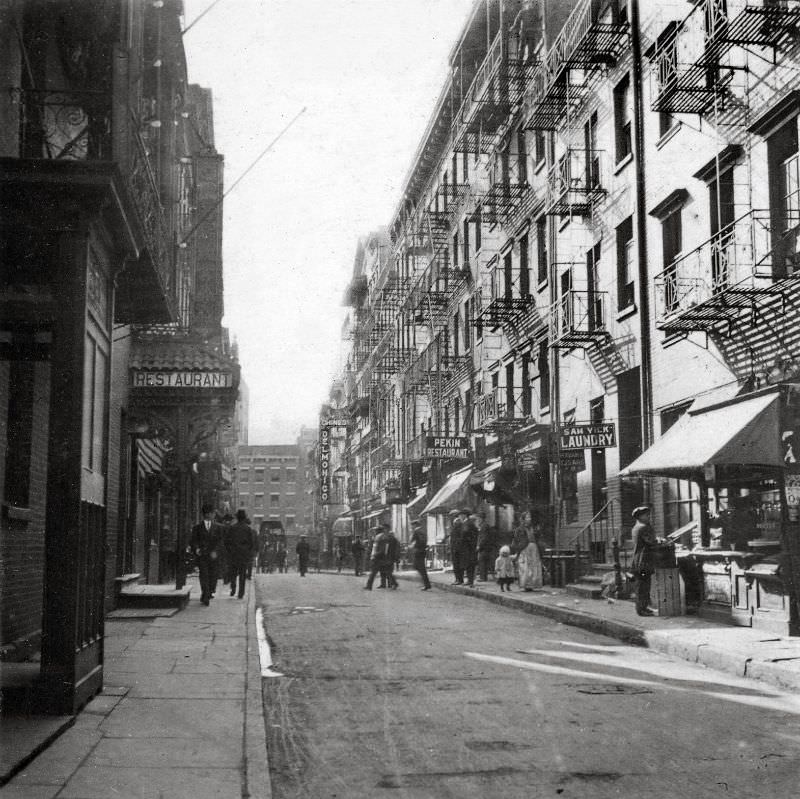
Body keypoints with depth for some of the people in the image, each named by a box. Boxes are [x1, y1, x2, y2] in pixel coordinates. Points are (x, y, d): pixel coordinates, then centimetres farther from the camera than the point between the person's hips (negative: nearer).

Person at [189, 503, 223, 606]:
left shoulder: (218, 527, 11)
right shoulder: (197, 528, 9)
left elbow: (220, 540, 3)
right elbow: (193, 540, 4)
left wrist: (215, 551, -12)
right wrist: (196, 548, -16)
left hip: (213, 555, 2)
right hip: (201, 555, -2)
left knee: (212, 576, 3)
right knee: (204, 575, -11)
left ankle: (207, 594, 23)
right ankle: (206, 597, -13)